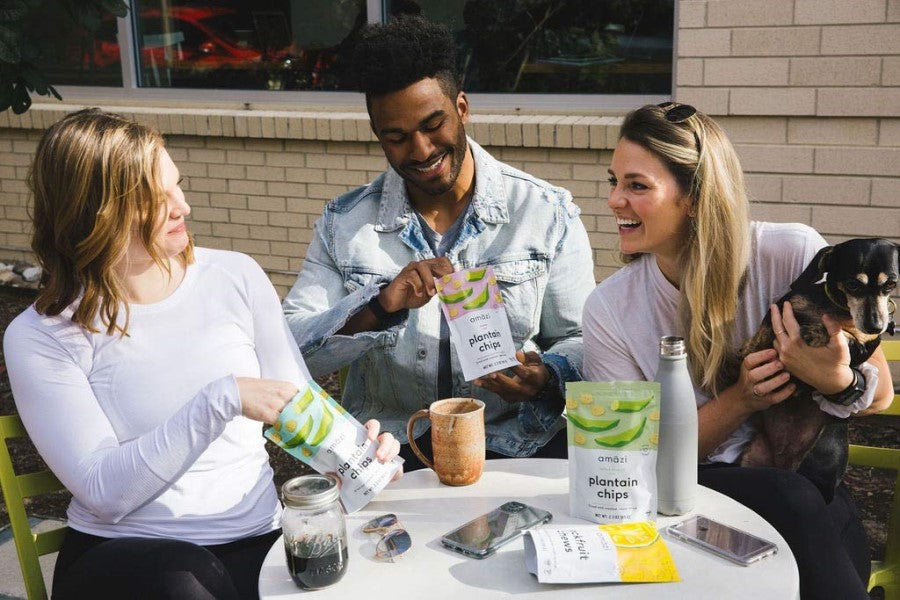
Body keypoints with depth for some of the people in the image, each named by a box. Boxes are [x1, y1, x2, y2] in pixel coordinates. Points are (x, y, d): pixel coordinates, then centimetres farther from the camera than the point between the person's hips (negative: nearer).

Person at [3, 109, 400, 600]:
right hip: (121, 555, -2)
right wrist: (222, 399, -23)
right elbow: (104, 492, -14)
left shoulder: (236, 278, 3)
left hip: (255, 540, 3)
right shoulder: (42, 338, -5)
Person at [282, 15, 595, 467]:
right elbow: (288, 350, 2)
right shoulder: (343, 223, 9)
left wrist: (547, 377, -14)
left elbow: (582, 340, 10)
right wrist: (380, 307, -15)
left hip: (513, 445, 0)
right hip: (388, 448, 1)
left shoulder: (549, 213, 7)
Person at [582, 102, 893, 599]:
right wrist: (740, 400, -18)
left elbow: (879, 393, 1)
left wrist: (835, 380, -24)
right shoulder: (608, 311, -6)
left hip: (805, 473, 1)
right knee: (789, 498, -32)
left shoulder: (794, 253, -9)